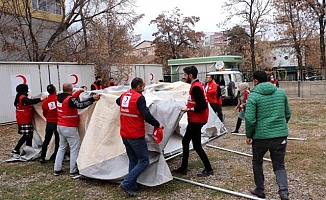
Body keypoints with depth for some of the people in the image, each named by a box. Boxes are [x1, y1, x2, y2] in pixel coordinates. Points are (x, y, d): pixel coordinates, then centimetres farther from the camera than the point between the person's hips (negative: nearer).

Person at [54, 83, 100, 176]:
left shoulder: (59, 97, 6)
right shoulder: (69, 99, -20)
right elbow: (80, 105, -32)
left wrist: (81, 91, 28)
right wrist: (93, 99, -32)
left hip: (60, 126, 9)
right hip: (70, 128, -9)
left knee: (62, 147, 18)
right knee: (74, 148, 2)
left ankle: (57, 169, 21)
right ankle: (73, 171, 7)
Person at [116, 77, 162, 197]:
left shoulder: (123, 96, 8)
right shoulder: (139, 97, -14)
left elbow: (118, 101, 33)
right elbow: (146, 115, -21)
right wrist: (157, 125, -8)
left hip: (124, 135, 8)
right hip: (136, 136, -8)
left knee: (133, 161, 17)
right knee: (144, 161, 2)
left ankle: (132, 187, 19)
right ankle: (126, 183, -5)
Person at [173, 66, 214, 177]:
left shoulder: (195, 87, -19)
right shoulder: (196, 85, 12)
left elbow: (202, 106, -24)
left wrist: (189, 109, -15)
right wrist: (189, 106, 8)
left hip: (196, 121, -11)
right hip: (194, 120, 11)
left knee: (196, 145, -2)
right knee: (185, 141, 16)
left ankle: (208, 169, 10)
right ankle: (183, 168, 26)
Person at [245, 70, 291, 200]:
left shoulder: (253, 96, -9)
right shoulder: (281, 92, 6)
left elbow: (250, 119, -16)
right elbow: (288, 114, 12)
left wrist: (248, 135, -2)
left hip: (261, 136, -3)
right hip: (280, 135, 4)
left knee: (257, 162, 20)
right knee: (279, 165, 14)